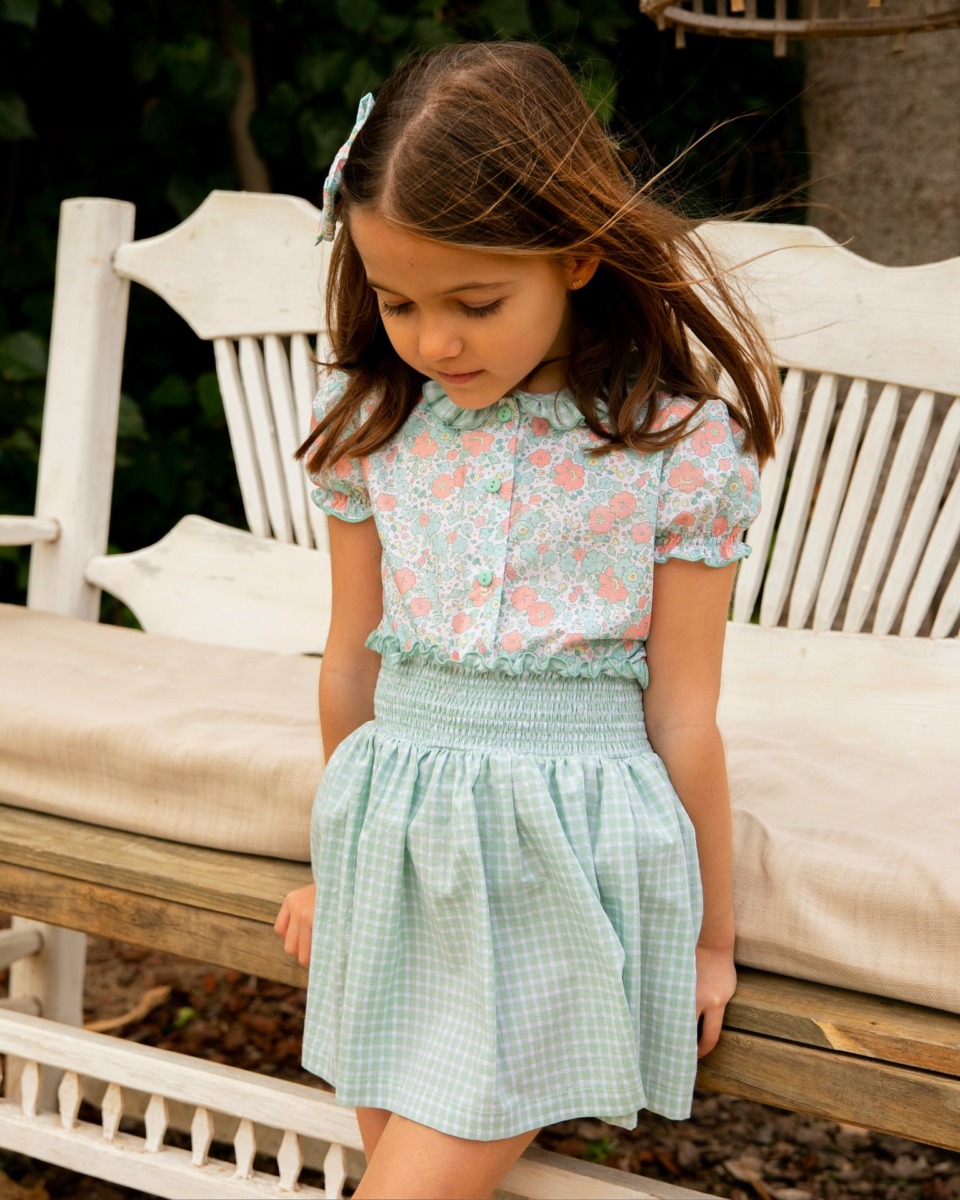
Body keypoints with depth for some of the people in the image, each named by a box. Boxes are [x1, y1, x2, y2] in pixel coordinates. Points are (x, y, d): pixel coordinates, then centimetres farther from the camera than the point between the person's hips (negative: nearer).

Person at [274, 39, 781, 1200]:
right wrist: (336, 859, 22)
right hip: (398, 841, 4)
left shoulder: (680, 448, -11)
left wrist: (709, 933, 5)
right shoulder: (374, 428, 0)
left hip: (563, 853, -4)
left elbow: (681, 715, -5)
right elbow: (350, 666, 11)